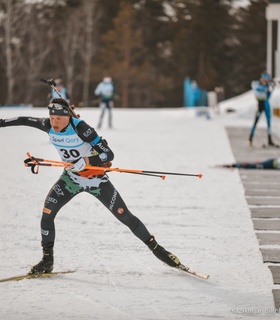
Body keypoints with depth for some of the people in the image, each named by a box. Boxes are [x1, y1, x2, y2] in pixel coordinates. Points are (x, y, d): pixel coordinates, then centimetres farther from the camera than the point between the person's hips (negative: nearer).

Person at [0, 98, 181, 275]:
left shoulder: (80, 127, -29)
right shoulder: (48, 126, -14)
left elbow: (109, 154, -29)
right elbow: (25, 120, 5)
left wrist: (87, 161, -43)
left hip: (96, 179, -4)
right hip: (71, 178, 4)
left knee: (125, 217, -1)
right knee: (47, 212, -14)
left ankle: (156, 249, 16)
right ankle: (47, 260, -1)